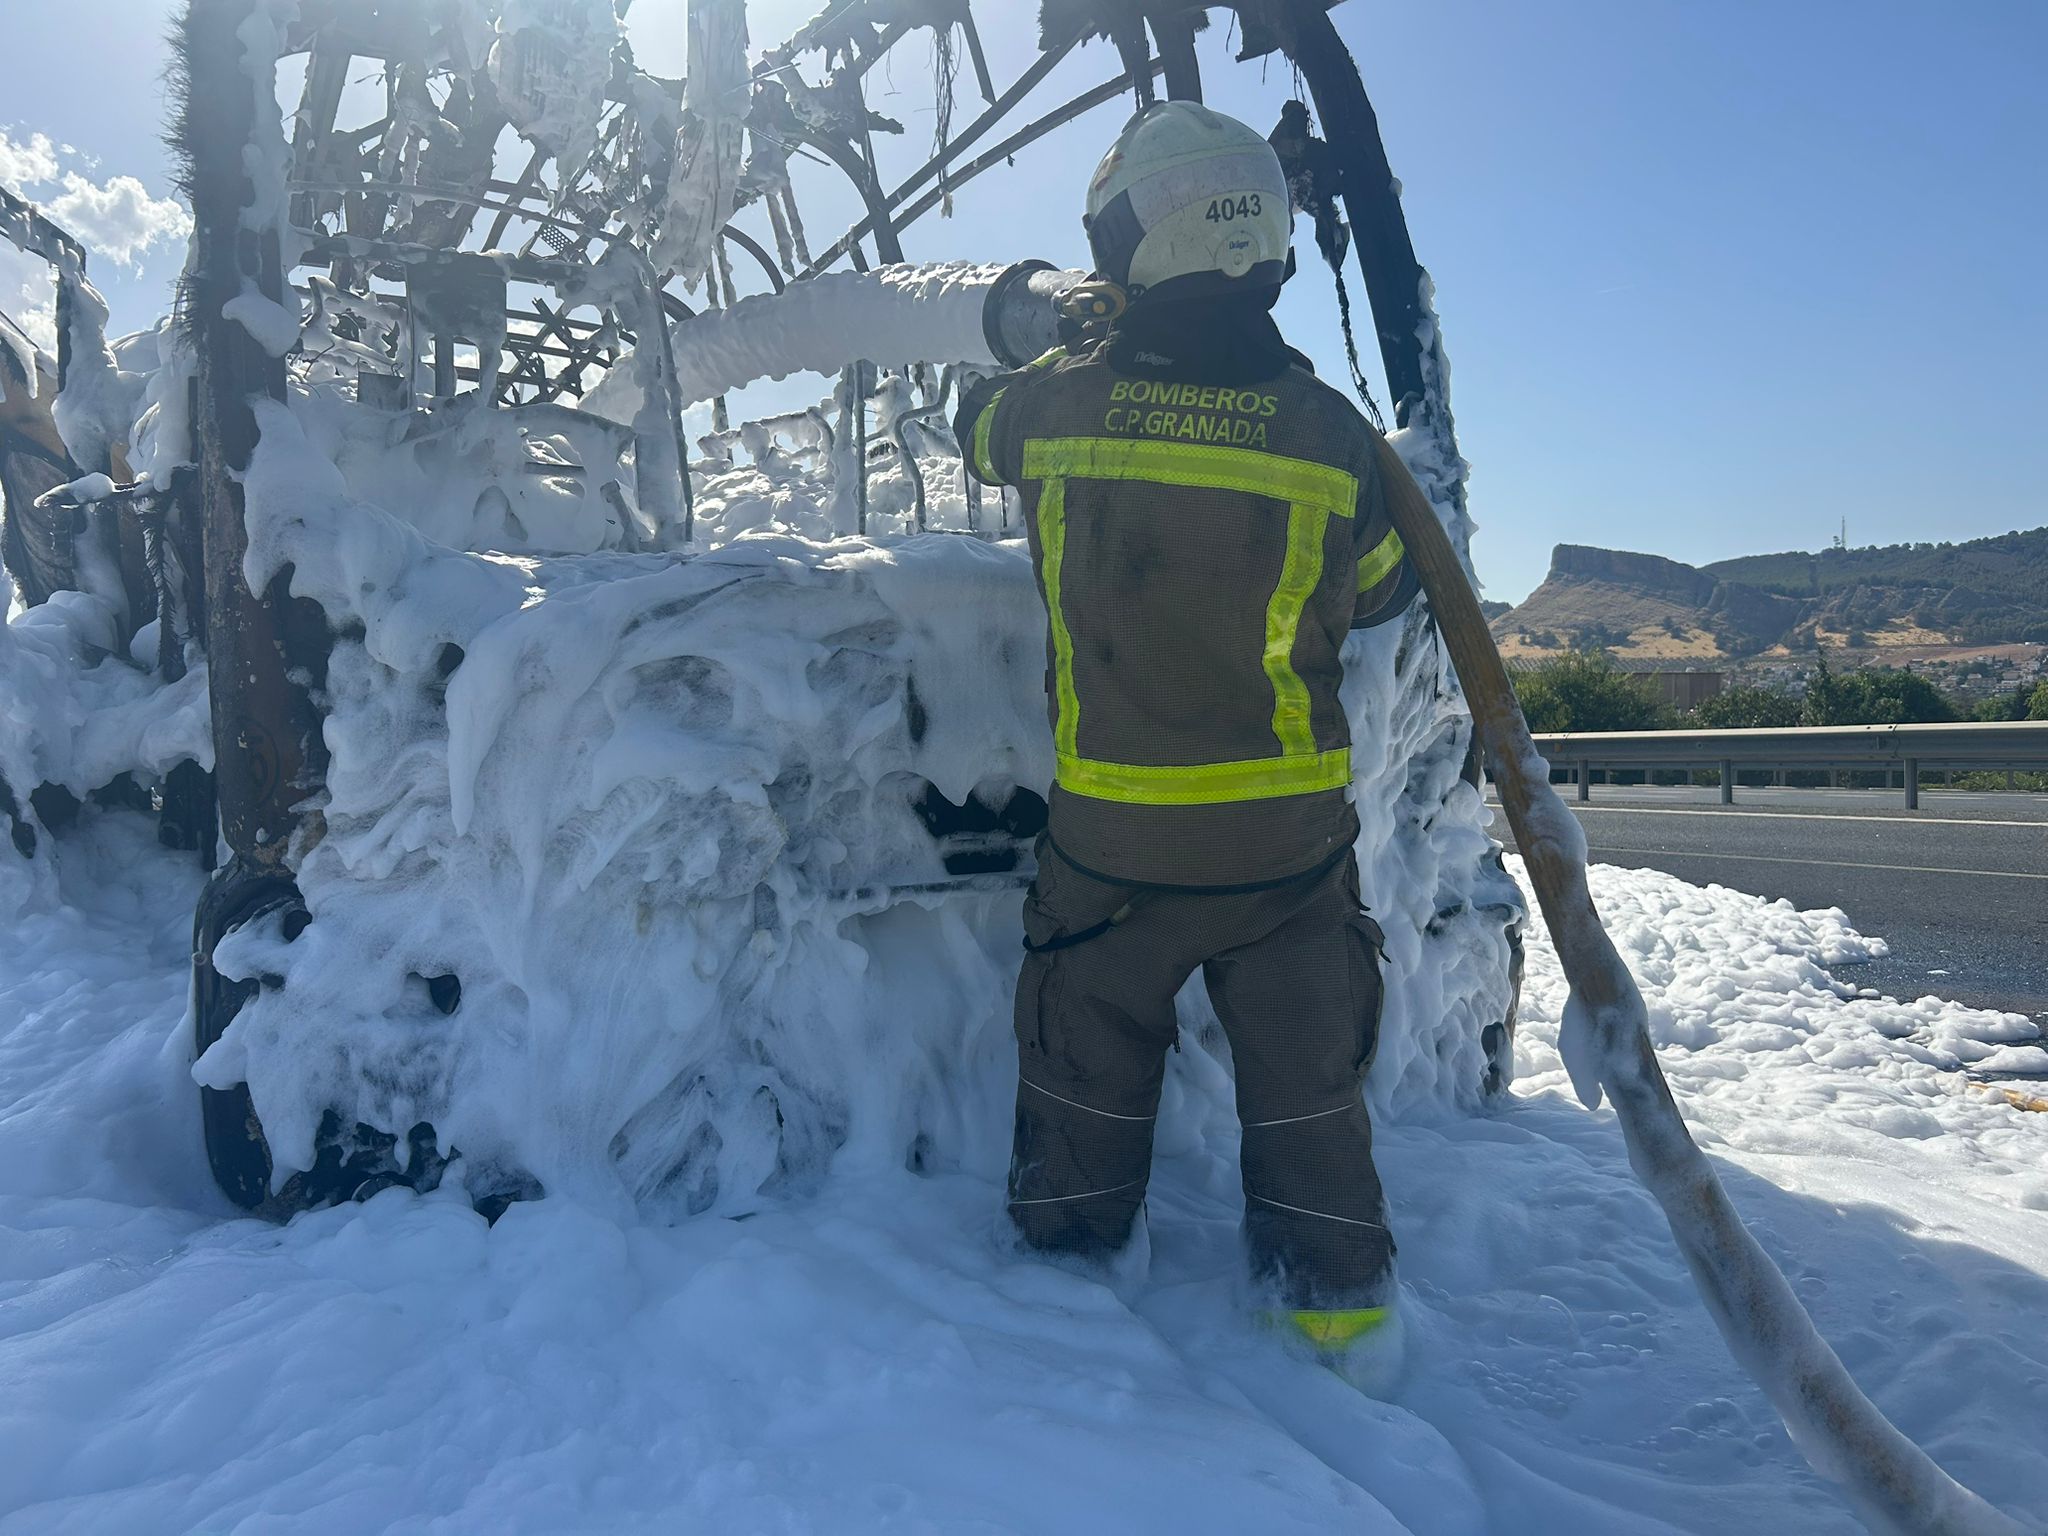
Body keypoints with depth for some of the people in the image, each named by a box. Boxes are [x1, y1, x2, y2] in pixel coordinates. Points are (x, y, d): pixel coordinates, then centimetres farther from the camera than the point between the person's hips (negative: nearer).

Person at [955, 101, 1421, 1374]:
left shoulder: (1055, 406, -11)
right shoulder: (1333, 434, -12)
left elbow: (979, 424, 14)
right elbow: (1382, 590, 5)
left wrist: (1066, 345, 29)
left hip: (1109, 834, 0)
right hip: (1290, 838, 0)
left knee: (1087, 1062, 19)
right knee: (1306, 1070, 16)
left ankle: (1071, 1262, 36)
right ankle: (1332, 1290, 30)